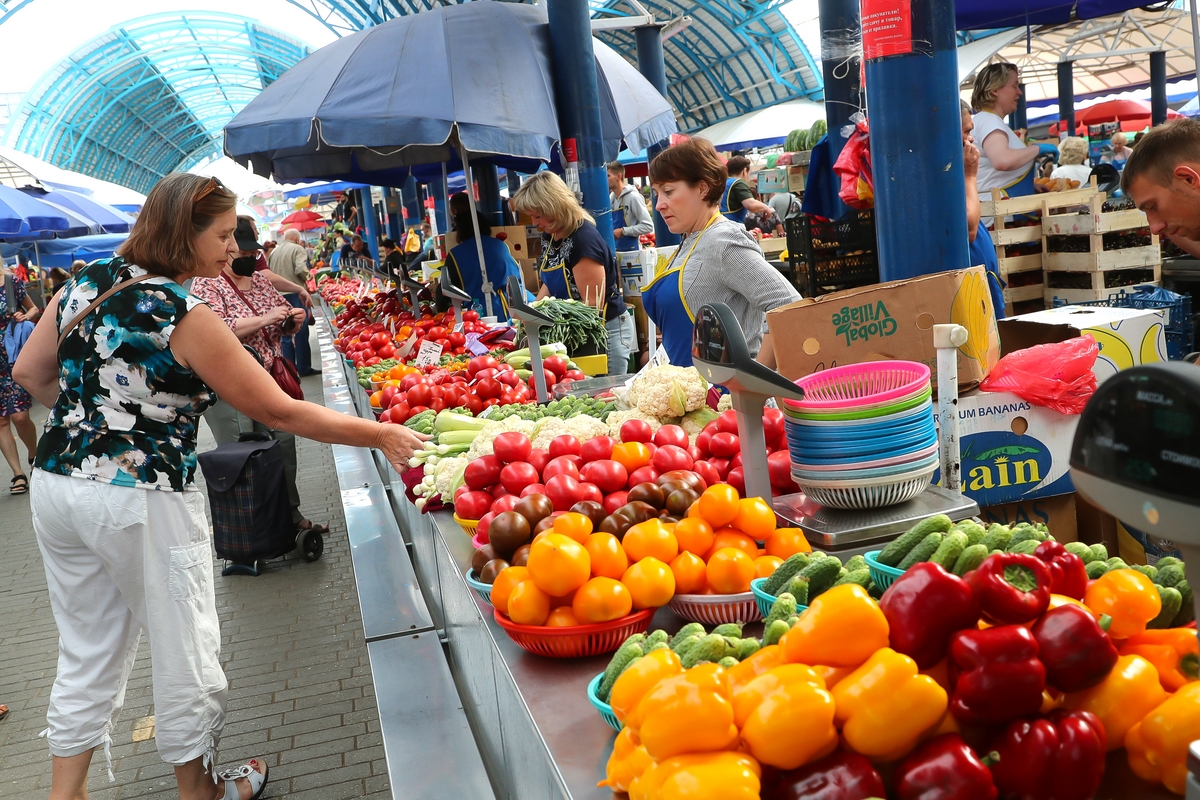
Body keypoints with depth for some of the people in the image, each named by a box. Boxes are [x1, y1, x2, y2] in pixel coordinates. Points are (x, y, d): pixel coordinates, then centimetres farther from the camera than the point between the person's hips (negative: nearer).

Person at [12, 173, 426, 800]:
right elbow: (279, 412, -16)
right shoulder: (185, 316, -18)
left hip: (56, 484, 7)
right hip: (142, 500, -7)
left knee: (87, 653, 20)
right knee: (185, 651, 12)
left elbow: (30, 374, 13)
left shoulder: (85, 283, 3)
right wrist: (381, 436, -10)